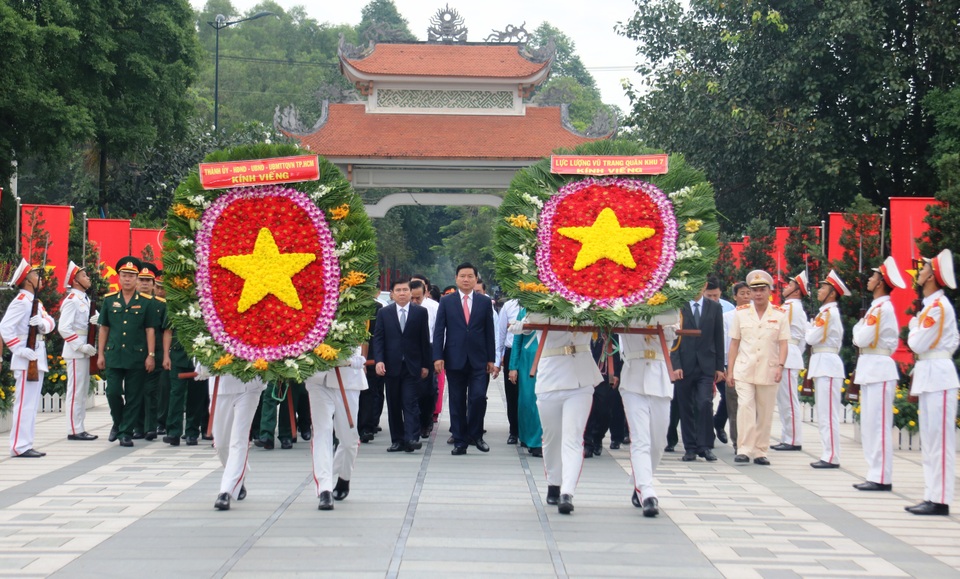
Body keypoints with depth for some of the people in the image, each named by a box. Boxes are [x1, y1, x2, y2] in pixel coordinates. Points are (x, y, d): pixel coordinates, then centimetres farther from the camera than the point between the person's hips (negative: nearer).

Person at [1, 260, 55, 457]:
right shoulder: (21, 301, -13)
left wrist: (43, 322, -14)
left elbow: (50, 322, 9)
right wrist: (20, 349, -25)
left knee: (32, 404, 12)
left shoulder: (35, 301, 17)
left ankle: (26, 445, 17)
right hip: (27, 360, -10)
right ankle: (19, 447, -8)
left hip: (37, 358, 10)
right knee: (25, 403, -9)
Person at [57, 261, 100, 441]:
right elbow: (64, 328, -21)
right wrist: (81, 346, -22)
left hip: (84, 350, 9)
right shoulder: (72, 300, -14)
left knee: (83, 390, 12)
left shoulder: (84, 300, 14)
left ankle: (79, 428, 18)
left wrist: (97, 319, -8)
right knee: (76, 390, -6)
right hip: (76, 352, -9)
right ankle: (74, 430, -3)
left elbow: (88, 321, 16)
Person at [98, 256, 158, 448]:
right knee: (113, 392, -2)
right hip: (114, 355, 1)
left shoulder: (145, 302, 3)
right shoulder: (109, 300, 7)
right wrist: (100, 354, 6)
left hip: (137, 357, -1)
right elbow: (104, 329, 11)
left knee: (133, 396, 1)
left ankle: (126, 432, 9)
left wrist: (151, 355, -4)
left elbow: (150, 330, 3)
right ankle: (118, 423, 23)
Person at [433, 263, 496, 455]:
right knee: (457, 402, 3)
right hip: (454, 359, 0)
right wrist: (438, 357, -6)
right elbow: (439, 331, 2)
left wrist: (491, 359, 4)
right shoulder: (446, 301, 5)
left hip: (478, 360, 0)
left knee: (478, 397, -11)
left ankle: (475, 434, 10)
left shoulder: (485, 302, 8)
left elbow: (489, 332, 8)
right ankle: (459, 441, 10)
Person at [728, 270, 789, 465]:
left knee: (765, 413, 5)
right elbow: (734, 343, 7)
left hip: (768, 371, 0)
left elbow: (783, 343, 2)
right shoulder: (740, 312, 6)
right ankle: (744, 449, -10)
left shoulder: (780, 314, 3)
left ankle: (760, 451, 13)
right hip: (744, 370, 0)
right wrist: (730, 370, 3)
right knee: (745, 407, -13)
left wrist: (780, 366, -12)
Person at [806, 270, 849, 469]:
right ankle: (828, 455, 16)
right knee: (824, 415, 12)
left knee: (828, 414, -9)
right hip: (822, 364, 10)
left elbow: (812, 338, -15)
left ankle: (832, 457, -7)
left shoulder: (828, 312, -12)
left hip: (827, 364, -10)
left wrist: (810, 330, 3)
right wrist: (813, 331, 0)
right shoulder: (827, 311, 18)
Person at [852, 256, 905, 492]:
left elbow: (862, 339, -18)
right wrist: (860, 369, 12)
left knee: (878, 425, -8)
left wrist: (859, 326, 0)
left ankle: (882, 478, -6)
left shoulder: (883, 308, -14)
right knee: (869, 425, 12)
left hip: (879, 371, -10)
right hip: (871, 370, 10)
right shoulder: (877, 307, 16)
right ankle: (875, 475, 17)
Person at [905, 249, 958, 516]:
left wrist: (913, 326, 2)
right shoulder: (933, 304, 14)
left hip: (937, 377, -10)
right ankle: (932, 496, 15)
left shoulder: (937, 306, -15)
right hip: (929, 375, 10)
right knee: (930, 440, 11)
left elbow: (918, 344, -15)